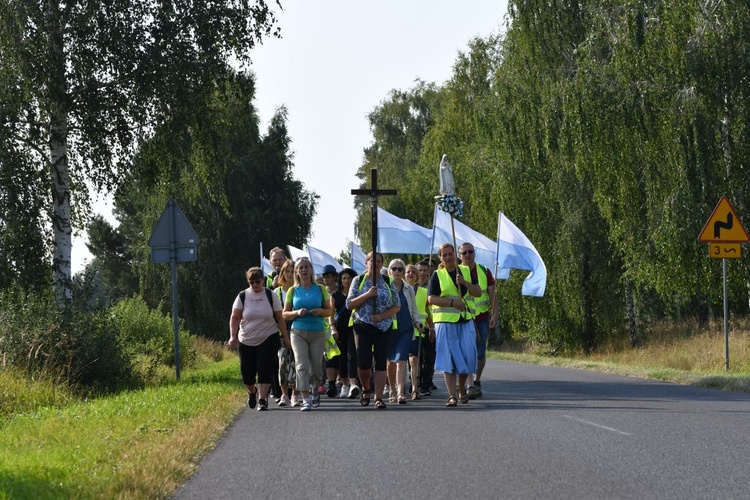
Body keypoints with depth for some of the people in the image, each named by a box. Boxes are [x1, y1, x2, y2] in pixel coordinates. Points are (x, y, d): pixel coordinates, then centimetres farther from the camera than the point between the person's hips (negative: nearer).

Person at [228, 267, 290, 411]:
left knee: (265, 371, -10)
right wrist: (233, 336, -9)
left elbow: (279, 318, 4)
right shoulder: (242, 296, 0)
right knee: (247, 372, 5)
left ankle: (262, 400, -5)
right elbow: (234, 318, 1)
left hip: (268, 339, -1)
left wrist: (285, 337, 2)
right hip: (246, 341, 1)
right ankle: (252, 392, 35)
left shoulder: (271, 296, -1)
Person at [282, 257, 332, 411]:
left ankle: (316, 391, 32)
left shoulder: (320, 289, 6)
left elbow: (329, 311, 9)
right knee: (302, 365, -14)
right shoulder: (293, 291, 6)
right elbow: (285, 314, 7)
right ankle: (305, 399, -17)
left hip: (317, 333, 1)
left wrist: (320, 311, -11)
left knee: (316, 367, 4)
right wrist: (297, 313, -12)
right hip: (298, 333, -1)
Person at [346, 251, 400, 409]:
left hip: (383, 327, 1)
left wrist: (382, 316, -11)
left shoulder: (388, 282, 7)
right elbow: (349, 304, -2)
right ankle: (366, 389, 21)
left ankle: (379, 397, -2)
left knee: (381, 363, -4)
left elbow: (397, 306, 6)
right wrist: (368, 294, -14)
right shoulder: (358, 280, 5)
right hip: (363, 326, -1)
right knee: (363, 362, -6)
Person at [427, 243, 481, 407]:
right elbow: (431, 299, -7)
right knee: (448, 358, -6)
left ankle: (461, 387, 24)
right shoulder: (437, 275, 2)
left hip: (465, 320, 3)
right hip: (445, 320, -3)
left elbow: (478, 292, 6)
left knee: (467, 355, -1)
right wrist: (452, 302, -18)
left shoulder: (466, 271, 11)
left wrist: (464, 282, -12)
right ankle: (452, 396, -5)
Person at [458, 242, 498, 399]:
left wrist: (494, 314, -7)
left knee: (480, 353, 6)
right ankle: (470, 386, -17)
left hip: (482, 317, 2)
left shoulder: (484, 271, 6)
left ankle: (477, 381, 25)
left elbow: (492, 295, 5)